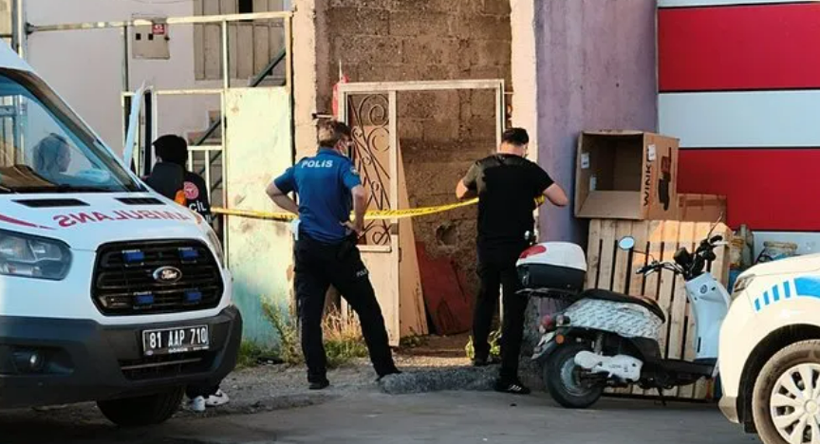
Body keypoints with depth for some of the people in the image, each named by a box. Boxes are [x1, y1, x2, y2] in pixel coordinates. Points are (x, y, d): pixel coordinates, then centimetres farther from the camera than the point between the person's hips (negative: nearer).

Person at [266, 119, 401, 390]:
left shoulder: (302, 166, 10)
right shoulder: (341, 165, -7)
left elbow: (272, 191, 22)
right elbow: (359, 194, -25)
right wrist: (358, 224, -10)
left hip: (307, 248, 4)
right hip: (338, 248, -4)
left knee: (309, 315, 5)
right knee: (368, 309, 7)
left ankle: (316, 376, 2)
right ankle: (385, 369, 10)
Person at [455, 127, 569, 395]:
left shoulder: (482, 167, 3)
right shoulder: (529, 171, -7)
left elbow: (460, 193, 21)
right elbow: (562, 200, -8)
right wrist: (536, 191, 9)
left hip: (486, 247, 4)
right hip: (517, 249, -4)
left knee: (485, 298, 27)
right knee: (514, 311, -1)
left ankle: (480, 353, 36)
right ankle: (507, 377, -3)